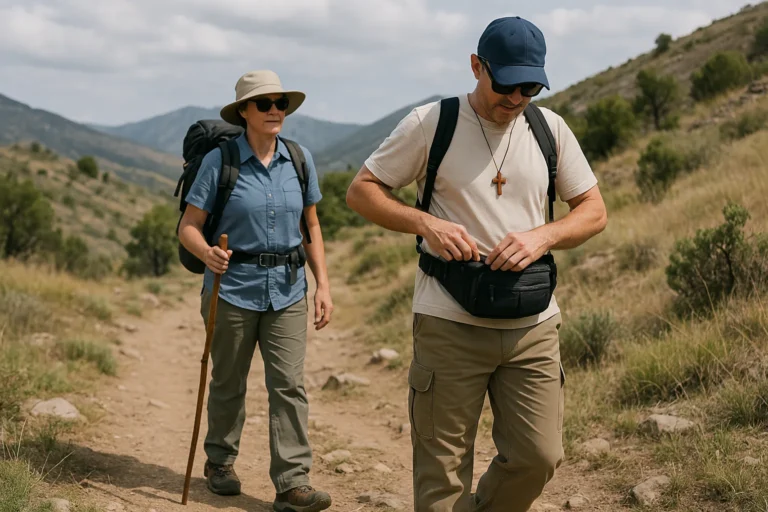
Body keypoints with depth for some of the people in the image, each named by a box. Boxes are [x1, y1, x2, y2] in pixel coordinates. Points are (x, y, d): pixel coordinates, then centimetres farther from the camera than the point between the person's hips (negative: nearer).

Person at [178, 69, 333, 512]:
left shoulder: (300, 159, 3)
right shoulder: (220, 161, -7)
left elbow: (311, 227, 12)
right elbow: (188, 226, -6)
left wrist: (323, 285, 6)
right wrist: (207, 252, -28)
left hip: (287, 289, 2)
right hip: (233, 286, -2)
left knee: (290, 384, -4)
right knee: (229, 384, 11)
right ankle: (221, 461, 34)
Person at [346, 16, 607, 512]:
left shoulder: (550, 128, 7)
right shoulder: (430, 123, -3)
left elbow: (594, 211, 11)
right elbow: (361, 191, 1)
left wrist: (543, 236, -10)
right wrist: (425, 223, -16)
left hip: (533, 325, 3)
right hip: (450, 323, -3)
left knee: (538, 457, 1)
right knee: (442, 471, 2)